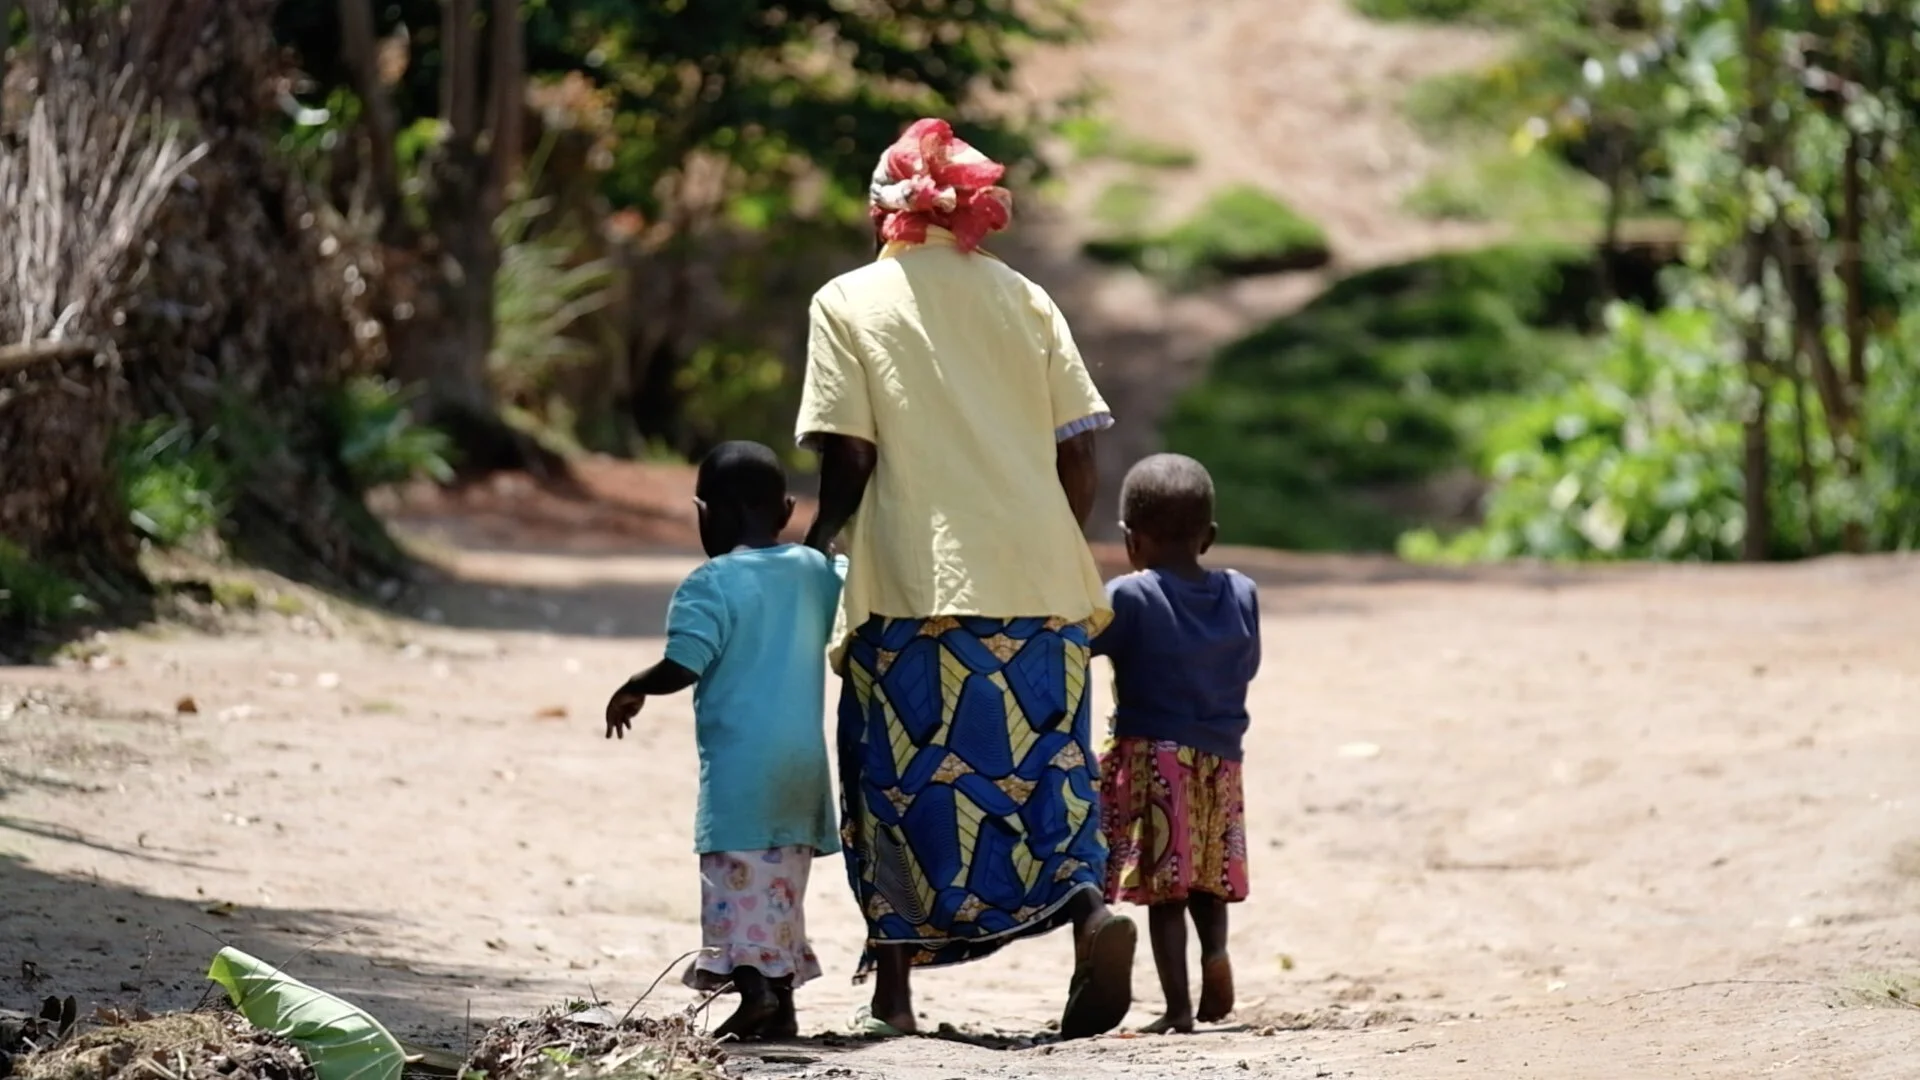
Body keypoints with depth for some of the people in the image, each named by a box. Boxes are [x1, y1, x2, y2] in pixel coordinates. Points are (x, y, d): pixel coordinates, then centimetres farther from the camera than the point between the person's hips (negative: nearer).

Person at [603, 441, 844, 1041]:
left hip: (740, 761, -6)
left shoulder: (713, 583, -11)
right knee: (784, 877, 13)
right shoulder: (816, 571, 7)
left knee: (738, 873, -5)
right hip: (805, 760, 7)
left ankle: (753, 985, -17)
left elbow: (681, 667, -16)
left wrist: (631, 691, 1)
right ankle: (782, 998, 14)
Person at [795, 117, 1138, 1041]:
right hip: (1040, 586, 3)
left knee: (903, 779, 7)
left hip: (914, 588, -3)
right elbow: (1077, 454, 7)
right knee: (1042, 767, 9)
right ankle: (1089, 905, -17)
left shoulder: (849, 304, 0)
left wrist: (813, 549, 9)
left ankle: (893, 991, 8)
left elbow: (849, 459, -6)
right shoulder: (1023, 299, 10)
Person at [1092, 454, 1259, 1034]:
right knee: (1207, 877, 19)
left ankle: (1178, 1007, -6)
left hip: (1151, 754, -4)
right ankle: (1215, 943, -8)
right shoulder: (1242, 595, 4)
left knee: (1164, 887, -2)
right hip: (1221, 760, 4)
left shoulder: (1129, 598, -10)